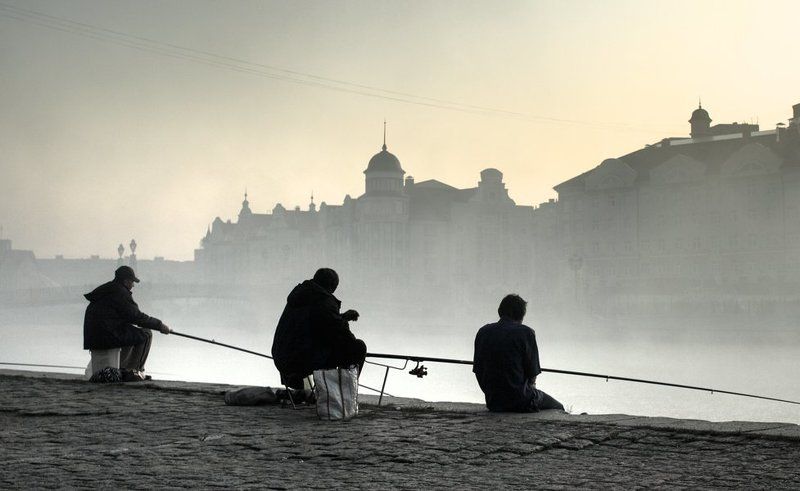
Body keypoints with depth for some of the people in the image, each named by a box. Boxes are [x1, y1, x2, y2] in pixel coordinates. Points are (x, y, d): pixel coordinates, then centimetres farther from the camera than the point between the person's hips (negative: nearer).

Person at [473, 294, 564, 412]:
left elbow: (478, 370, 6)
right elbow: (532, 373, -9)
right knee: (558, 408, 18)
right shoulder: (526, 333, -11)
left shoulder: (483, 332, 3)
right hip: (520, 401, -5)